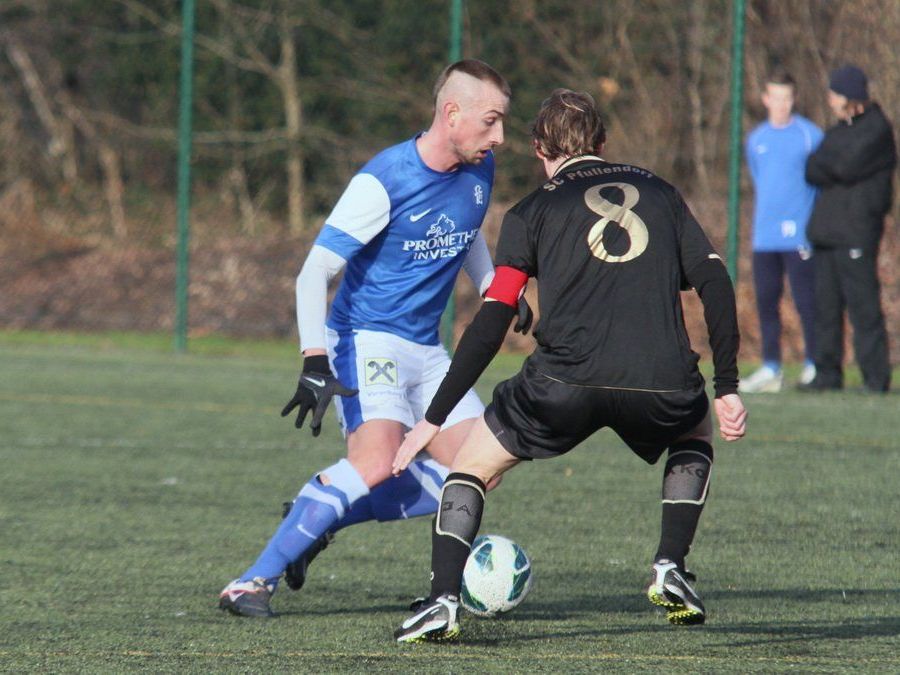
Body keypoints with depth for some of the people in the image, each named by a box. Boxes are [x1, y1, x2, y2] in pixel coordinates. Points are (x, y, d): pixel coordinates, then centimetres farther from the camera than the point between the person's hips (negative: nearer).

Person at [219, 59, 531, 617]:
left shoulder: (479, 170, 2)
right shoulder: (384, 182, -20)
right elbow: (316, 272, -21)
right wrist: (315, 363, -31)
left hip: (425, 349, 8)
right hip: (366, 338, -8)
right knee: (376, 461, -28)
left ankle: (317, 518, 9)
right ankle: (255, 582, -23)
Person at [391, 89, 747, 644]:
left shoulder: (532, 212, 15)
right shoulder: (658, 192, 23)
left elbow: (491, 324, 7)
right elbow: (715, 284, 12)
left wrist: (434, 420, 11)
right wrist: (727, 389, 17)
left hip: (565, 380, -2)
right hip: (662, 384, 2)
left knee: (473, 465, 19)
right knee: (695, 437, 36)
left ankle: (444, 601, 1)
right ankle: (672, 568, 18)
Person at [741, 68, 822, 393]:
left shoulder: (810, 135, -1)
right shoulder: (755, 140, 14)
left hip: (799, 235, -5)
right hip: (764, 237, 5)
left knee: (806, 301, -7)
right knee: (766, 302, 6)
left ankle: (814, 366, -2)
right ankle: (771, 369, 11)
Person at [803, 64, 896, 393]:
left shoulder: (877, 129, -4)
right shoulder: (838, 130, 21)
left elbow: (848, 166, -15)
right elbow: (812, 171, 12)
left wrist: (821, 163, 1)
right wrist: (834, 169, -7)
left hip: (857, 232, -8)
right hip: (827, 230, 8)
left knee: (863, 304, -9)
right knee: (826, 305, 7)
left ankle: (876, 376, -8)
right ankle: (828, 373, 11)